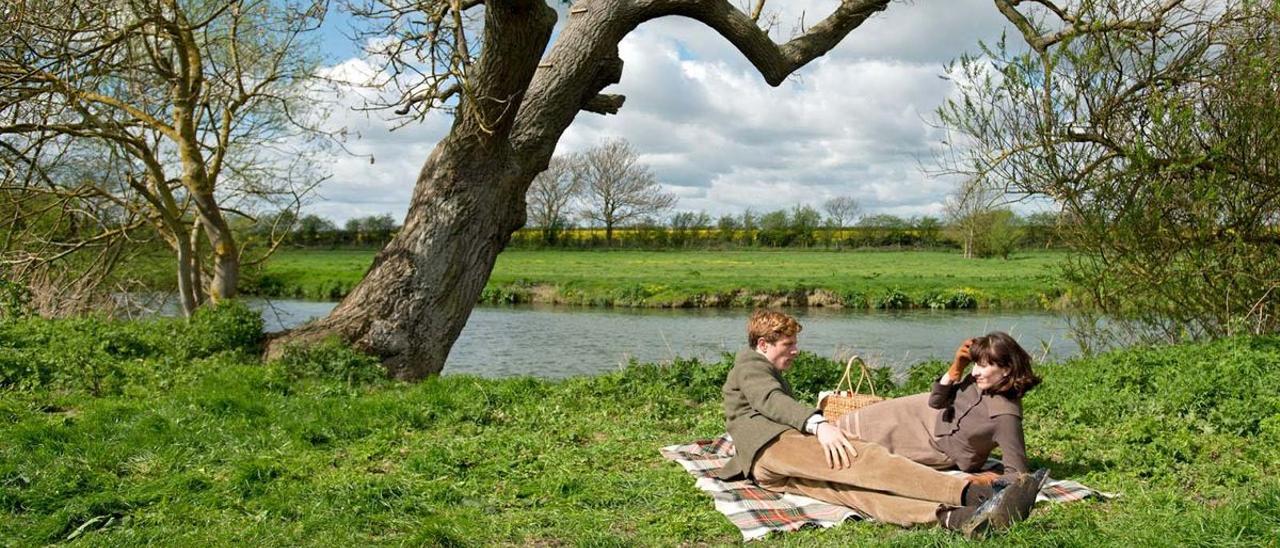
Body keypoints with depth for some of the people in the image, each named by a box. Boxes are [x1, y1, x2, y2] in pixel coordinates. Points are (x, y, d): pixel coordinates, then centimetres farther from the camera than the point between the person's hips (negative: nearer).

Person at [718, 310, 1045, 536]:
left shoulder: (772, 375, 40)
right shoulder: (750, 364, 9)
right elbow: (772, 401, -10)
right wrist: (818, 424, -27)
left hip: (783, 472, 7)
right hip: (770, 450, -7)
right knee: (860, 460, -29)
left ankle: (953, 518, -53)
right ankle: (976, 495, -47)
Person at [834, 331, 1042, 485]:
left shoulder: (1006, 416, -37)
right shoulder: (980, 380, -20)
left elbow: (1019, 475, -34)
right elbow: (935, 402, -9)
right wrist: (955, 368, -22)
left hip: (941, 451, -4)